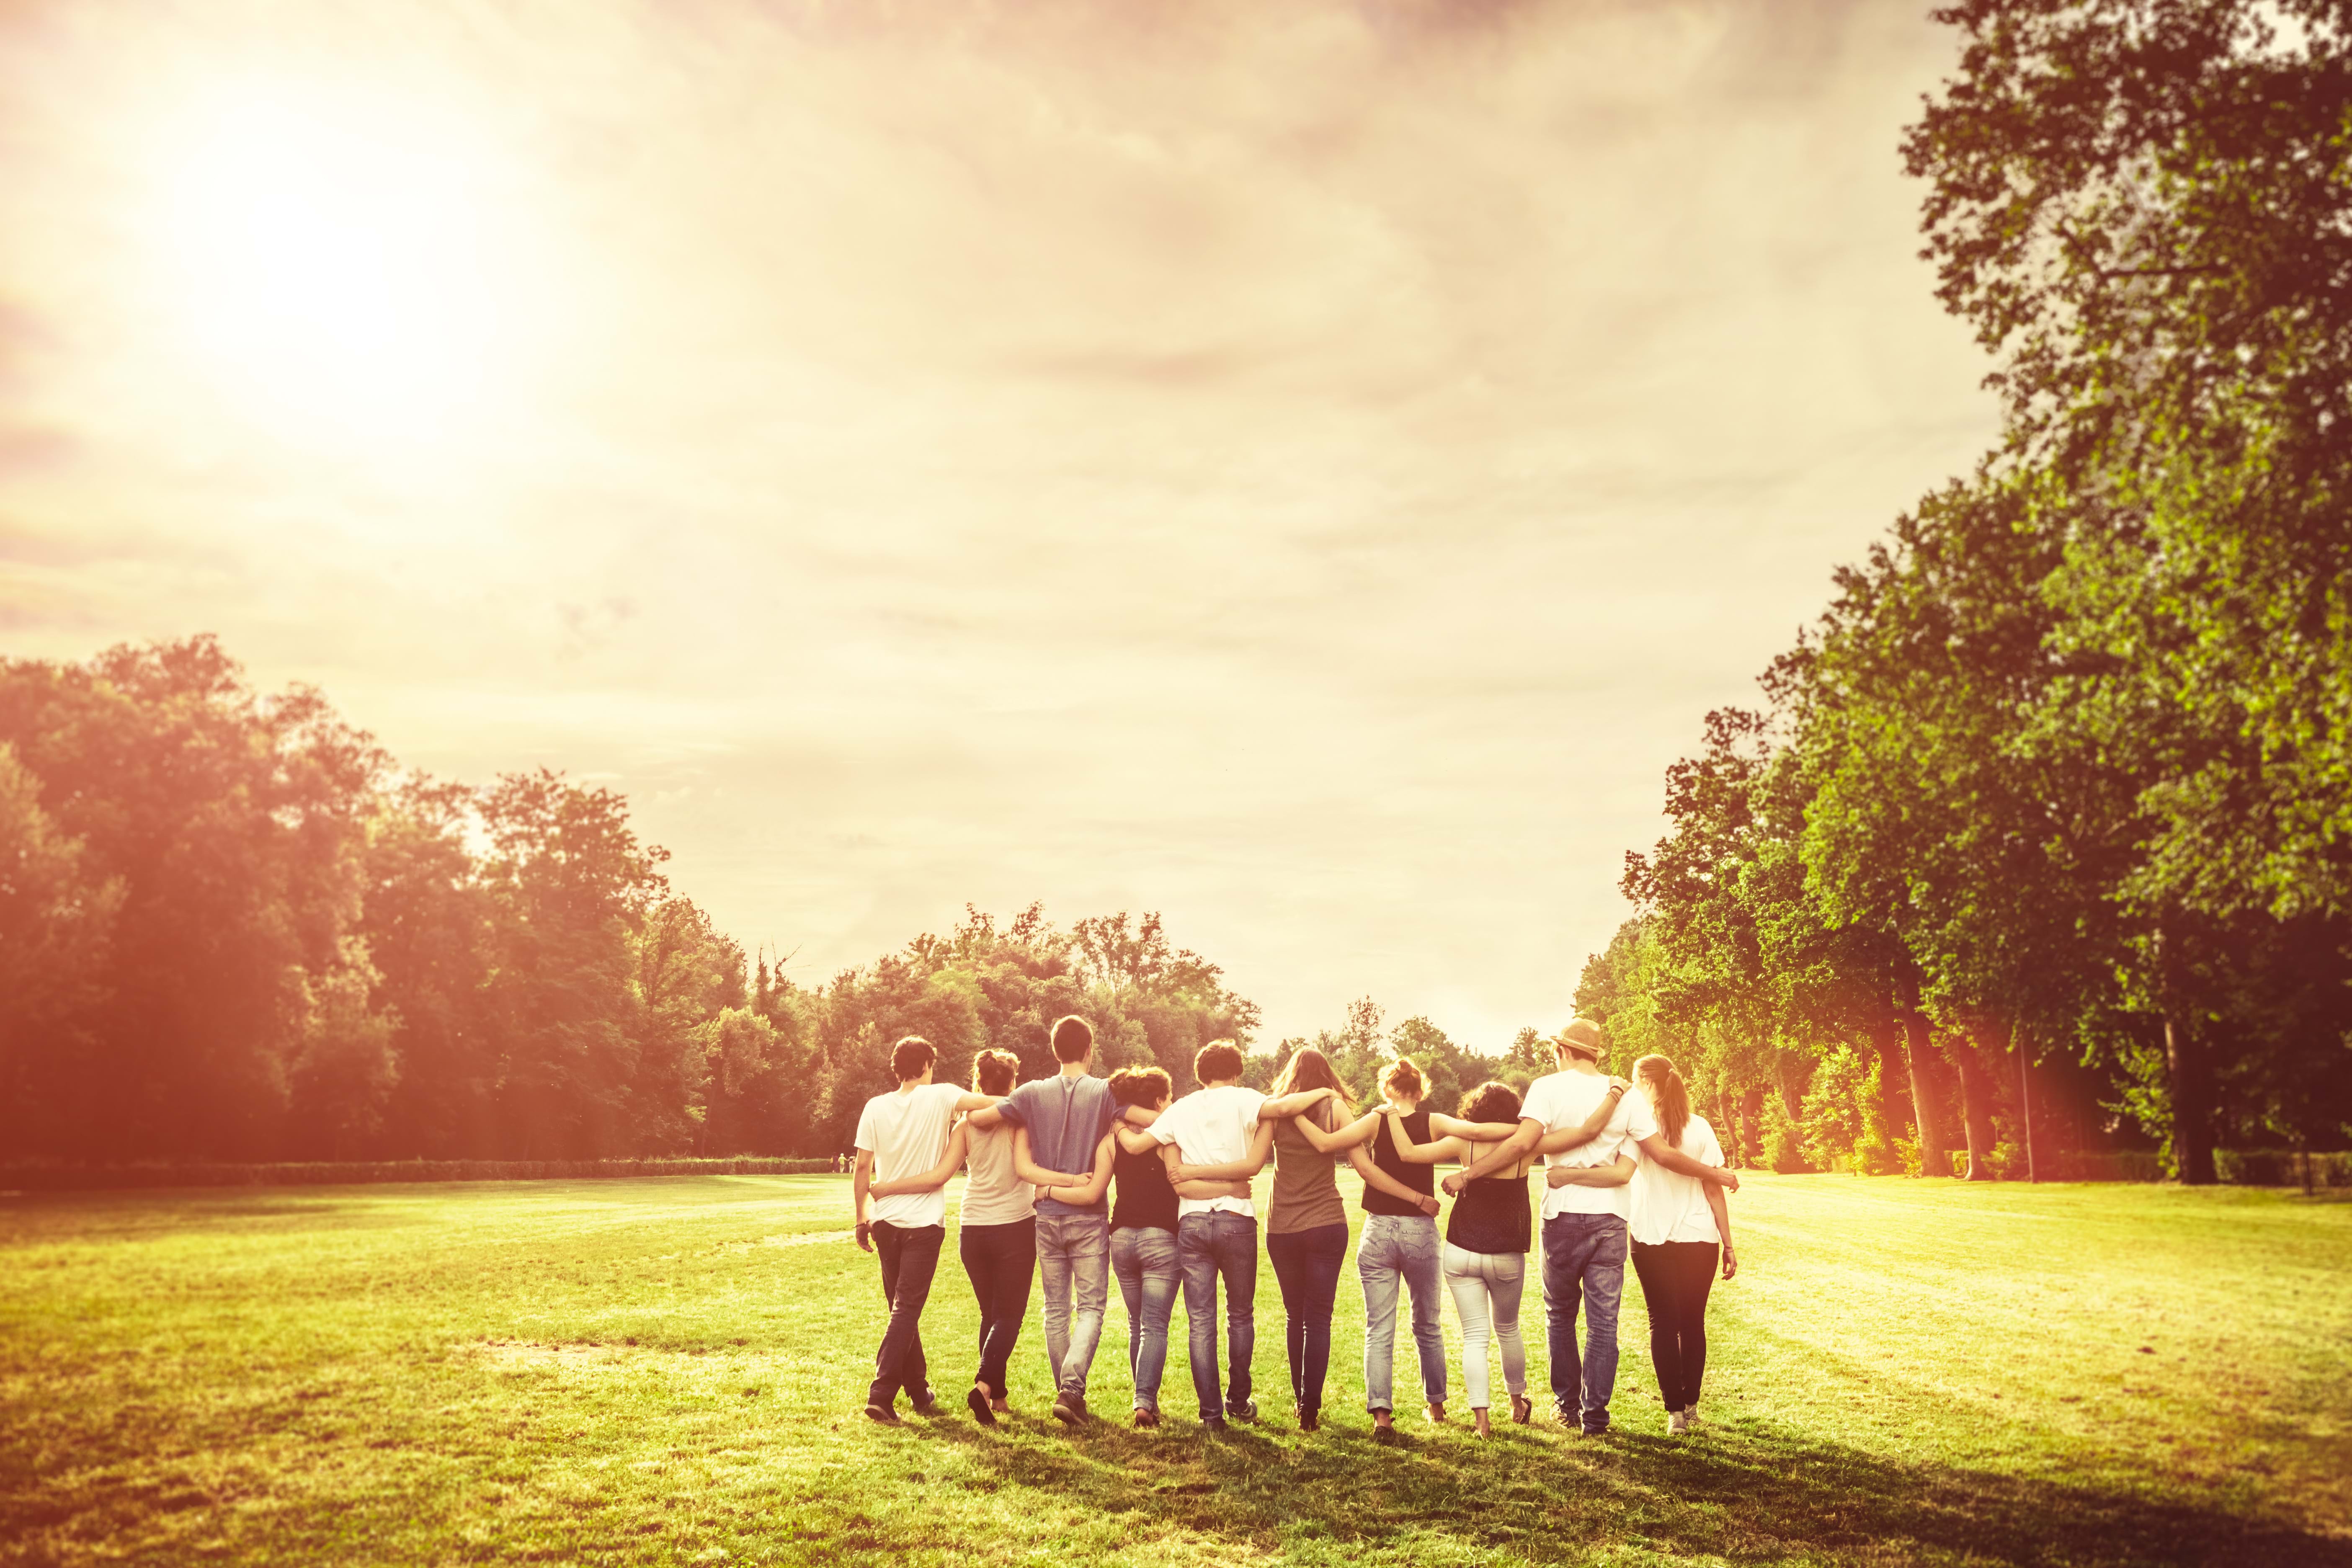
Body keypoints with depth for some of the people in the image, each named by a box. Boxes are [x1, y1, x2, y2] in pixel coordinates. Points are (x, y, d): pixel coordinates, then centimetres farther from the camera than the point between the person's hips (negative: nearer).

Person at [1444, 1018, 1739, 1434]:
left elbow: (1522, 1142, -19)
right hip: (1610, 1217, 2)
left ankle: (1568, 1404, 24)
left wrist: (1467, 1173, -15)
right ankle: (1595, 1415, 9)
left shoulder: (1548, 1087, -5)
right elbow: (1664, 1154, 3)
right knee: (1603, 1321, 8)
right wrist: (1714, 1174, 17)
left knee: (1560, 1314, 16)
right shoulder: (1626, 1096, 3)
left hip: (1564, 1215, -2)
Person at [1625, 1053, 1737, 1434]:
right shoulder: (1700, 1127, 0)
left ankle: (1676, 1410, 2)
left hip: (1652, 1241, -2)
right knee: (1693, 1322, 14)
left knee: (1663, 1323, 6)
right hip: (1699, 1239, 2)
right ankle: (1691, 1405, 21)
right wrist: (1728, 1245, 6)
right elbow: (1714, 1190, 0)